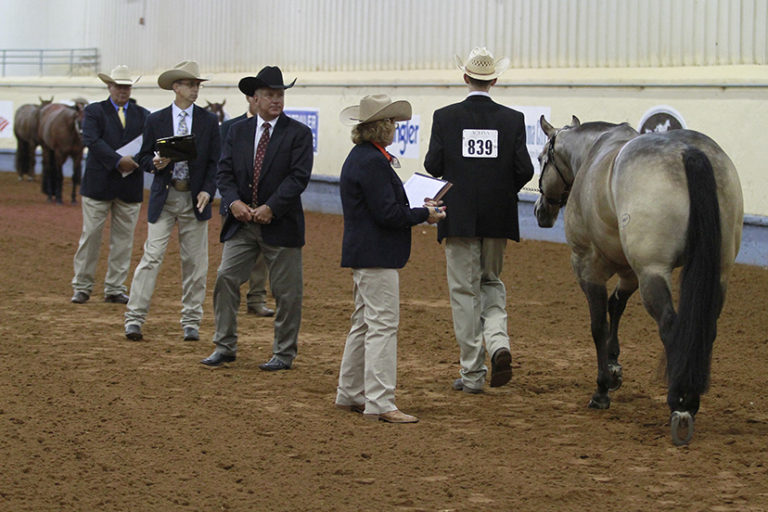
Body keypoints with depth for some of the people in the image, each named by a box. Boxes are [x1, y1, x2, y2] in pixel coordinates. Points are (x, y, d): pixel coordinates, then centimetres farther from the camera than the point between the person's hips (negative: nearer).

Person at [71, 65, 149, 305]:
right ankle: (82, 287, 9)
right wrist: (118, 161, -22)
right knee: (90, 235, 1)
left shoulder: (142, 114, 12)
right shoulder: (94, 111, 3)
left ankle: (115, 289, 12)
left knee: (124, 238, 5)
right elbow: (91, 140, -12)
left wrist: (136, 159, -19)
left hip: (130, 186, 3)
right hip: (99, 184, -3)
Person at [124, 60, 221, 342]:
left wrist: (207, 190, -10)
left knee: (195, 263, 4)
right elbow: (144, 157, 8)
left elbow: (215, 162, 5)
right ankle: (134, 318, -6)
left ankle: (191, 322, 13)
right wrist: (155, 163, -15)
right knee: (152, 257, -8)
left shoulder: (209, 121, 5)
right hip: (163, 198, -1)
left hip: (195, 199, 1)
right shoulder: (156, 120, 3)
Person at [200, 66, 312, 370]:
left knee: (286, 292, 2)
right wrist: (233, 201, -13)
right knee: (226, 278, -2)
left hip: (280, 224, -3)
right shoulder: (237, 131, 10)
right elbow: (225, 171, 6)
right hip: (241, 222, 3)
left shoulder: (298, 133, -2)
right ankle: (224, 347, 9)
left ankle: (284, 354, 14)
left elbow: (299, 176, -11)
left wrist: (271, 208, -18)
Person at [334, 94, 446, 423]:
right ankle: (379, 403, -10)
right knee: (382, 326, -9)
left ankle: (349, 395, 24)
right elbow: (387, 212, -21)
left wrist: (417, 211, 13)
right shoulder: (372, 162, -18)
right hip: (376, 256, -11)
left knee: (364, 324, 17)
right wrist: (425, 214, -10)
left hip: (364, 254, 11)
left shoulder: (360, 157, 15)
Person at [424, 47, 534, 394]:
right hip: (498, 218, 2)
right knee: (491, 283, 20)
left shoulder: (445, 117, -7)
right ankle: (498, 342, -6)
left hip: (459, 217, -2)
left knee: (464, 292, 5)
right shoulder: (513, 119, -3)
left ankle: (473, 373, 7)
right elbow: (524, 170, -6)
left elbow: (433, 166, -8)